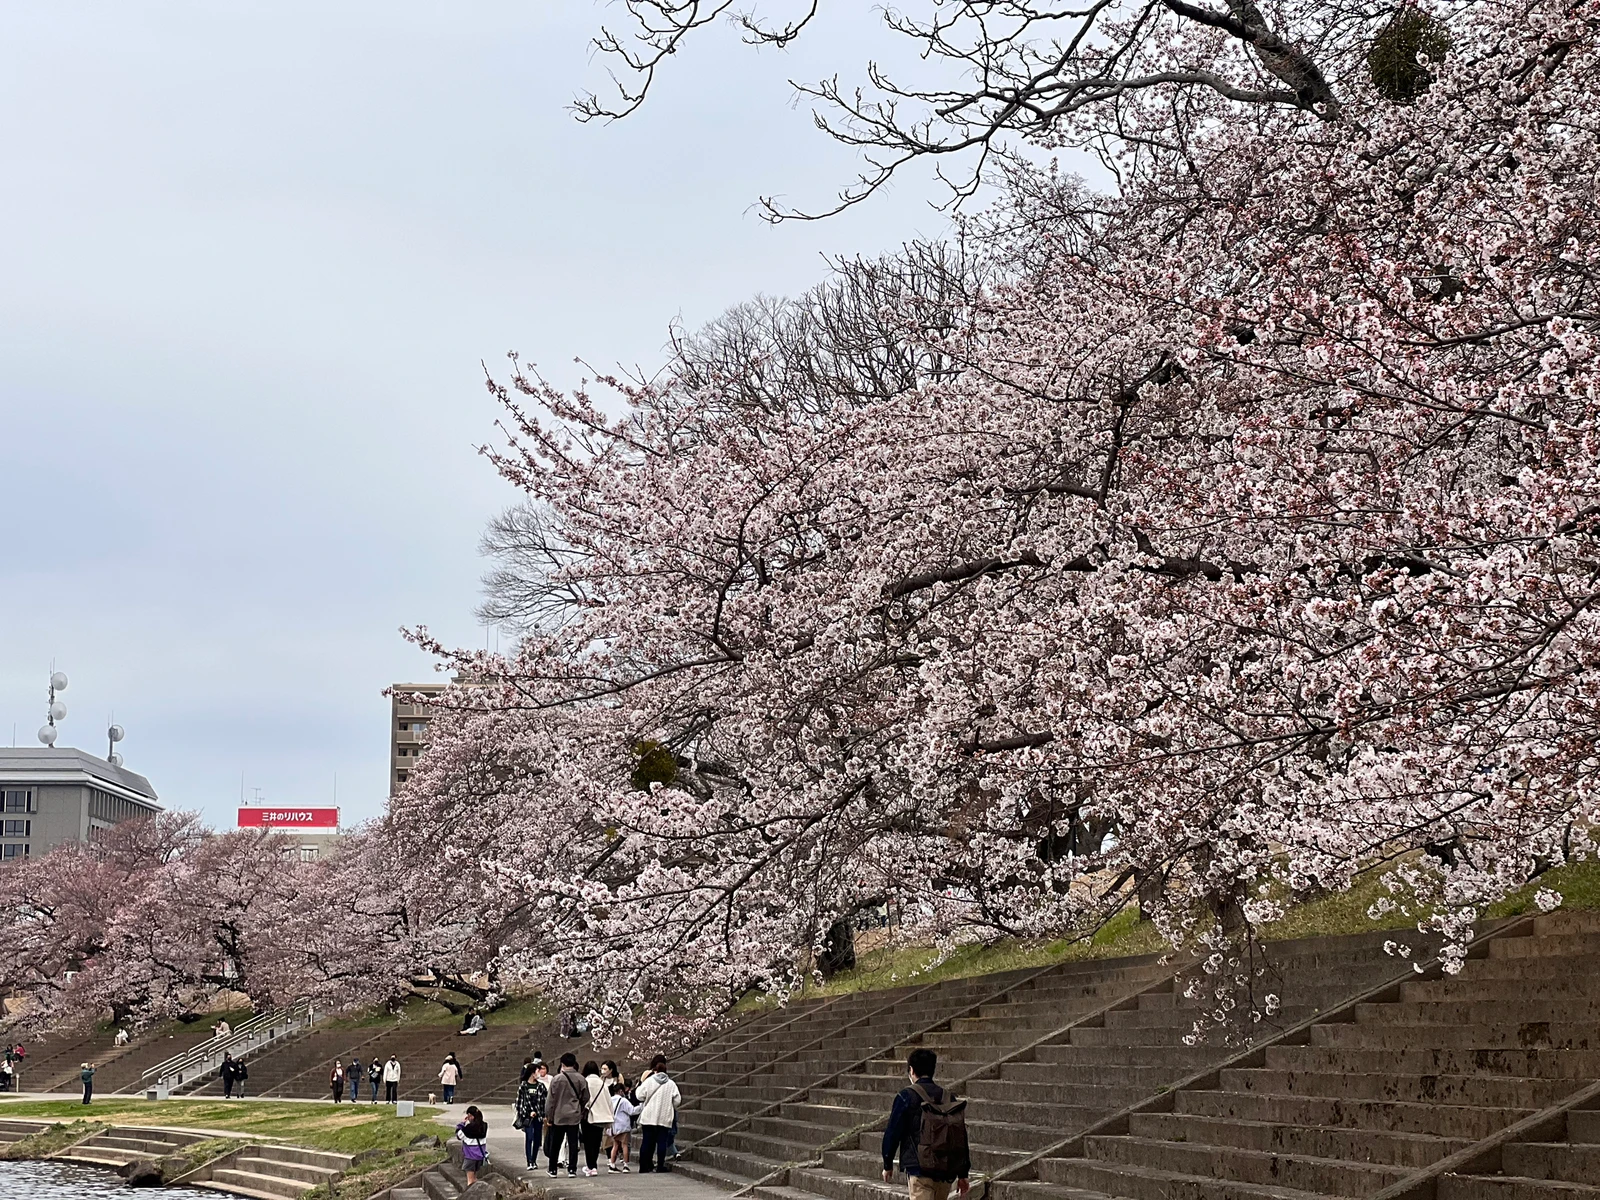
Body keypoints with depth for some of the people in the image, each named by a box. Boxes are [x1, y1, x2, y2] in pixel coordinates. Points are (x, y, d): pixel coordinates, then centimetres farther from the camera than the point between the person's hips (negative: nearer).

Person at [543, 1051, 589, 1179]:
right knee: (573, 1143, 5)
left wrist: (548, 1116, 3)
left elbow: (551, 1100, -5)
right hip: (574, 1116, 2)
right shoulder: (581, 1079, -1)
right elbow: (585, 1098, 5)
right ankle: (572, 1169, 3)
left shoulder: (556, 1079, -8)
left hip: (558, 1116, -1)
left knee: (555, 1144, 8)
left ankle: (552, 1170, 13)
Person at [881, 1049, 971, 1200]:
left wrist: (888, 1165, 9)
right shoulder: (948, 1098, 10)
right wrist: (963, 1174, 17)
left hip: (919, 1170, -5)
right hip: (946, 1172, 6)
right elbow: (961, 1136, 11)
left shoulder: (906, 1096, -5)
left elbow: (892, 1132, -4)